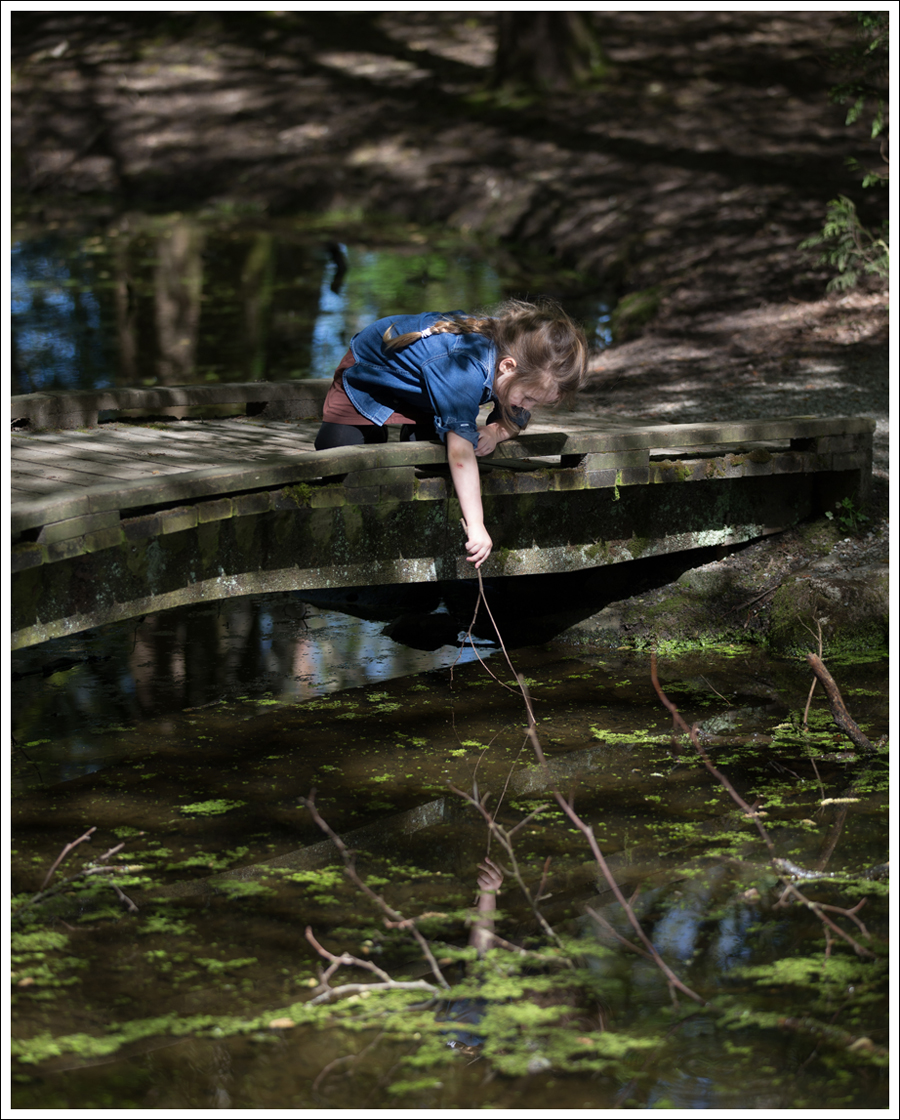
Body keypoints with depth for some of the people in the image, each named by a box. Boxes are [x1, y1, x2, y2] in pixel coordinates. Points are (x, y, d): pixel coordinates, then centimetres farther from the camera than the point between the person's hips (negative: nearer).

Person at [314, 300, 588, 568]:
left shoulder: (511, 346, -25)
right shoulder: (466, 370, -49)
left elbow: (516, 418, -8)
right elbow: (461, 451, -51)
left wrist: (496, 431, -32)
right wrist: (475, 526, -52)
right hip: (368, 369, -6)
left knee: (431, 440, -16)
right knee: (335, 445, -20)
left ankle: (413, 430, 17)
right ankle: (374, 432, 12)